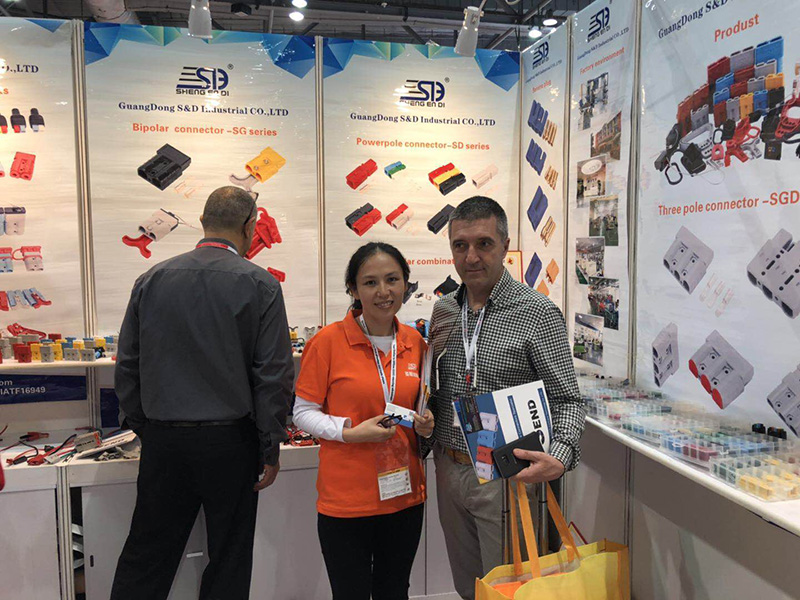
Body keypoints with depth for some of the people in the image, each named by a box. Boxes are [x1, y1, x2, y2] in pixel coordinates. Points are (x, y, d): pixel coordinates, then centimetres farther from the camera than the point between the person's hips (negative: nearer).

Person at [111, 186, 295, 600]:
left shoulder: (151, 280, 2)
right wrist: (270, 448, -1)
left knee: (145, 559, 17)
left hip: (162, 440, 3)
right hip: (229, 442, -3)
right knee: (228, 563, 14)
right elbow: (273, 375, -10)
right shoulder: (259, 285, -8)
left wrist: (144, 428, 17)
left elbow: (127, 366, 6)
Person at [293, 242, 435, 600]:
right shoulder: (328, 341, -12)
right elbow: (302, 413, -6)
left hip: (404, 496, 5)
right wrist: (350, 432, -20)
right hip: (345, 500, -4)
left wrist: (424, 425, -4)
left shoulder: (415, 342, 3)